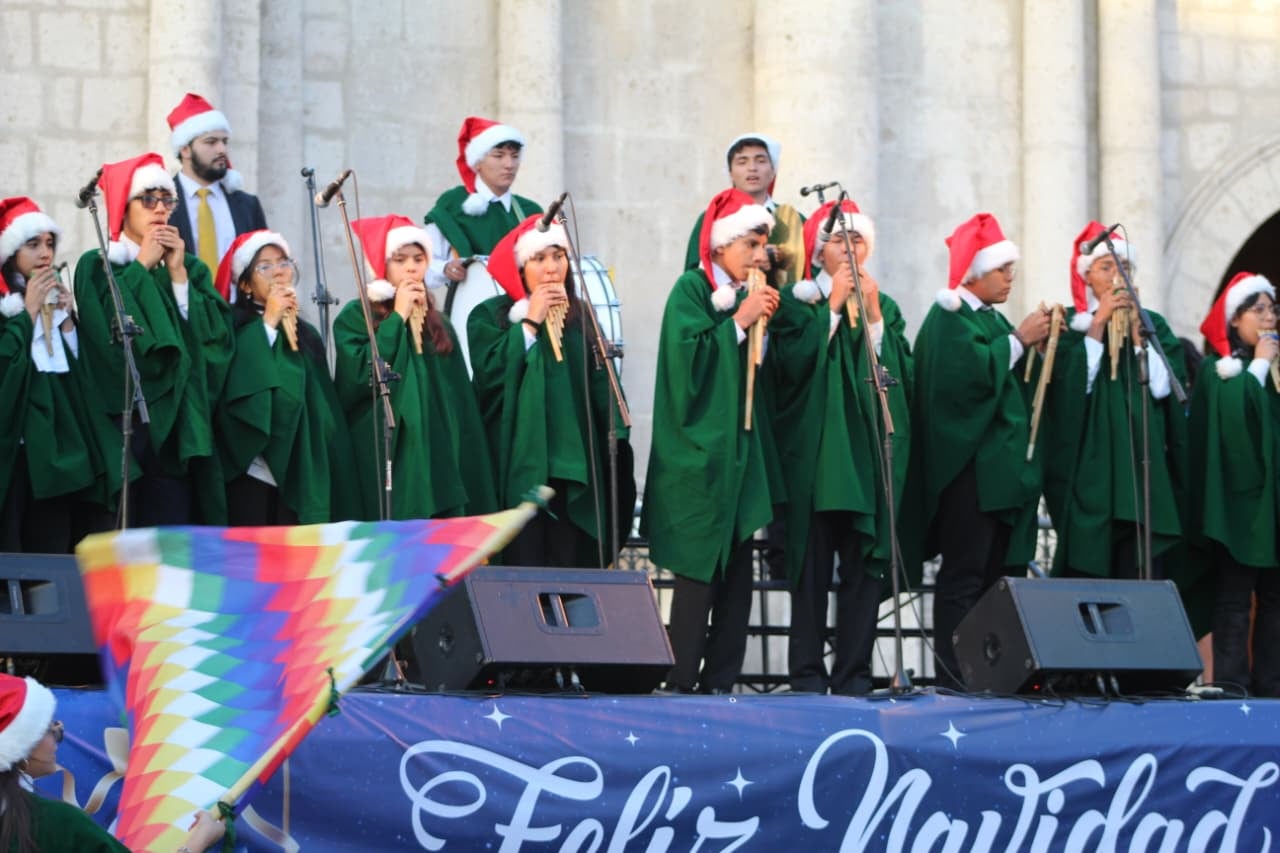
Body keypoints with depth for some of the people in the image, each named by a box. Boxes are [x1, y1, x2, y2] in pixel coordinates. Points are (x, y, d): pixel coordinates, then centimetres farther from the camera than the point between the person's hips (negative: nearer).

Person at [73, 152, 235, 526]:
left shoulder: (190, 268, 15)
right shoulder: (97, 267, 3)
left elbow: (219, 337, 1)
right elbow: (108, 335, -15)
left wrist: (178, 274, -2)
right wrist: (141, 267, -6)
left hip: (181, 423, 4)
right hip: (123, 423, -3)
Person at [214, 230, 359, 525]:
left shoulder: (306, 335, 15)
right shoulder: (235, 328, -1)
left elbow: (324, 410, 14)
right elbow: (240, 389, -18)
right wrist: (268, 324, -13)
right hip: (252, 477, -5)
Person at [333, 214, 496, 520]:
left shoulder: (438, 322, 16)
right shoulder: (355, 317, 1)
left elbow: (461, 397, 15)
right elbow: (360, 375, -16)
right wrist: (397, 318, -9)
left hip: (441, 461, 5)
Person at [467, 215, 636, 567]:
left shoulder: (580, 315, 15)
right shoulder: (490, 317, 4)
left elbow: (601, 381, 12)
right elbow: (489, 374, -13)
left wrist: (616, 431, 0)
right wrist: (530, 323, -10)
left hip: (574, 465, 4)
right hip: (520, 468, -4)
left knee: (572, 571, 1)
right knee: (524, 576, -6)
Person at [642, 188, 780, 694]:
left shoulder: (747, 295, 15)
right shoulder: (691, 290, -5)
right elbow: (686, 359, -18)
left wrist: (766, 323, 0)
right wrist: (738, 322, -15)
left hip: (738, 451, 7)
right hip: (698, 453, -7)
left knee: (737, 574, 4)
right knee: (698, 573, -8)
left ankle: (719, 685, 6)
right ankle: (682, 685, -4)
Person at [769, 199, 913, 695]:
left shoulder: (885, 307, 16)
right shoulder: (797, 301, 6)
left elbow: (902, 374, 3)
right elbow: (792, 362, -12)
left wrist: (873, 315, -4)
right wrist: (832, 306, -8)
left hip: (871, 453, 3)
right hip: (815, 453, -3)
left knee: (866, 564, 0)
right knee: (813, 564, -5)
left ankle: (854, 673, 3)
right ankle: (808, 675, -2)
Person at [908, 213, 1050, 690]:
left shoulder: (993, 319, 20)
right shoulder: (949, 317, -6)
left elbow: (1018, 380, 19)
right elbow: (969, 370, -21)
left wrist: (1038, 345, 4)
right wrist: (1018, 341, -12)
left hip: (1004, 466, 9)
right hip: (969, 467, -9)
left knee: (1002, 574, 6)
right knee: (965, 574, -10)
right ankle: (952, 680, -10)